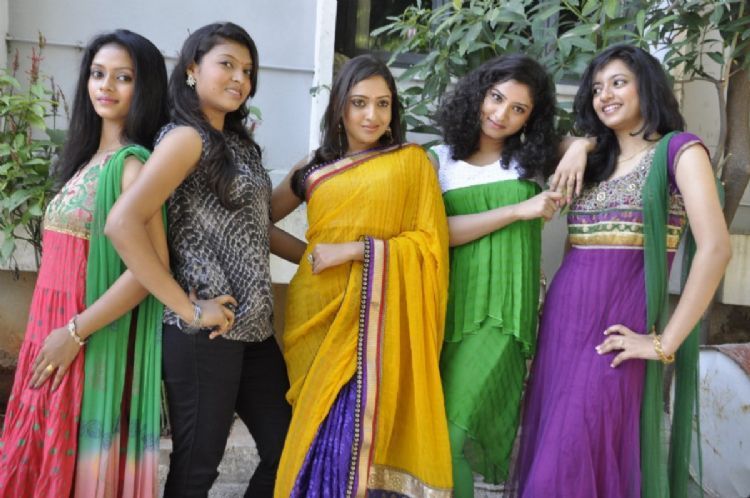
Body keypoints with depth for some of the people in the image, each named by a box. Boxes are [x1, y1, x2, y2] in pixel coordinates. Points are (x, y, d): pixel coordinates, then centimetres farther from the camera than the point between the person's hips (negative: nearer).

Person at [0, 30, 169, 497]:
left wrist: (74, 333, -18)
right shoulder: (88, 158, 13)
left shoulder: (133, 162, -13)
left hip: (98, 342, -8)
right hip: (55, 334, 8)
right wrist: (53, 333, 9)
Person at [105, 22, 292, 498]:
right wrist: (187, 310, -22)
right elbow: (122, 223, -24)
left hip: (253, 325, 8)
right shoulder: (187, 137, -12)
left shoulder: (236, 142, 14)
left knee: (286, 447, 14)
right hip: (207, 333, -8)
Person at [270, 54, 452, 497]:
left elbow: (430, 242, -3)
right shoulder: (313, 170, 11)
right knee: (317, 435, 10)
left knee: (352, 437, -9)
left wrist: (357, 250, -12)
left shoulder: (412, 161, 2)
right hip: (318, 316, 4)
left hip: (375, 320, -3)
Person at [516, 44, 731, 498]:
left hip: (611, 334, -6)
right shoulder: (595, 162, 17)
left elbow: (715, 249, -14)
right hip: (560, 326, 6)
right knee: (547, 459, 10)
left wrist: (666, 342, -15)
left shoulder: (678, 150, -3)